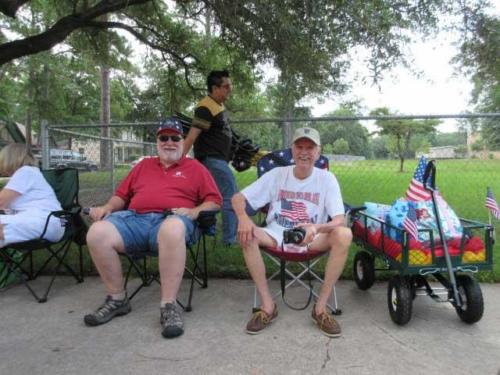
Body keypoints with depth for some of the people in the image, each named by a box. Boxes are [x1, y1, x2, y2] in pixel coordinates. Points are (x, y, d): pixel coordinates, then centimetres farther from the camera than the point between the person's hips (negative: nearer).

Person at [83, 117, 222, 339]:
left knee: (173, 229, -42)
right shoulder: (143, 165, 31)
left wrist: (194, 212, -9)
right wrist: (108, 207, 7)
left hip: (171, 220, -4)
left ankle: (169, 305, -31)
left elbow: (214, 200, 9)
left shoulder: (195, 167, 19)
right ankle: (117, 299, -6)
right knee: (97, 233, -25)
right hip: (134, 218, 4)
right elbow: (121, 195, 27)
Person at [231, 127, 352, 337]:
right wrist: (243, 218, -28)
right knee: (246, 233, -29)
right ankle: (267, 305, -18)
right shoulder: (277, 174, -1)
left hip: (312, 240, 0)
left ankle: (321, 307, -17)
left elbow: (339, 220, -15)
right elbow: (238, 198, -3)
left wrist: (316, 228, -38)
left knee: (344, 235, -30)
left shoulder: (327, 179, -4)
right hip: (276, 236, 1)